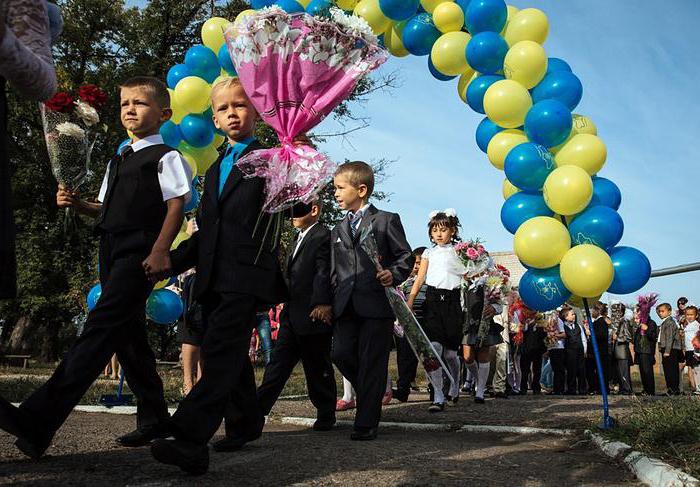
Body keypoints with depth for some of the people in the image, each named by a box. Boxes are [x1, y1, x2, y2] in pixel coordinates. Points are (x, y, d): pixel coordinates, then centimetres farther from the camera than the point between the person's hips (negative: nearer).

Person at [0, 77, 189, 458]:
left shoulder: (165, 157, 0)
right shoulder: (118, 161, 24)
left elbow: (176, 205, -9)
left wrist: (160, 250, -20)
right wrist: (77, 204, 9)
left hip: (140, 251, -9)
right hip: (112, 251, 9)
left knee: (101, 327, -19)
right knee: (128, 335, 10)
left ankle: (38, 421, -27)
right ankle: (154, 418, 20)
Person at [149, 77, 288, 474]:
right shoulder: (216, 169, 23)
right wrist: (171, 262, 17)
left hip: (248, 274, -7)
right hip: (214, 277, 8)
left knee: (221, 352, -16)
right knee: (230, 354, 13)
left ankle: (191, 441, -22)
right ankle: (246, 423, 30)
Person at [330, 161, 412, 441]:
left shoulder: (387, 220, 5)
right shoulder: (337, 231, 20)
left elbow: (406, 257, 2)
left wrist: (394, 275, -16)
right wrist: (331, 301, 10)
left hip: (377, 303, -5)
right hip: (346, 306, 5)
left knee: (372, 363, -3)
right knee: (341, 354, -6)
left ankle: (366, 424, 6)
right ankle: (374, 394, 21)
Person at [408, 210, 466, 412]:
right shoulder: (429, 253, 12)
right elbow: (419, 280, 9)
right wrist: (409, 303, 2)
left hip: (452, 301, -1)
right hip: (432, 300, 1)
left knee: (450, 352, 5)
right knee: (433, 348, -13)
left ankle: (454, 390, 33)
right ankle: (438, 398, -9)